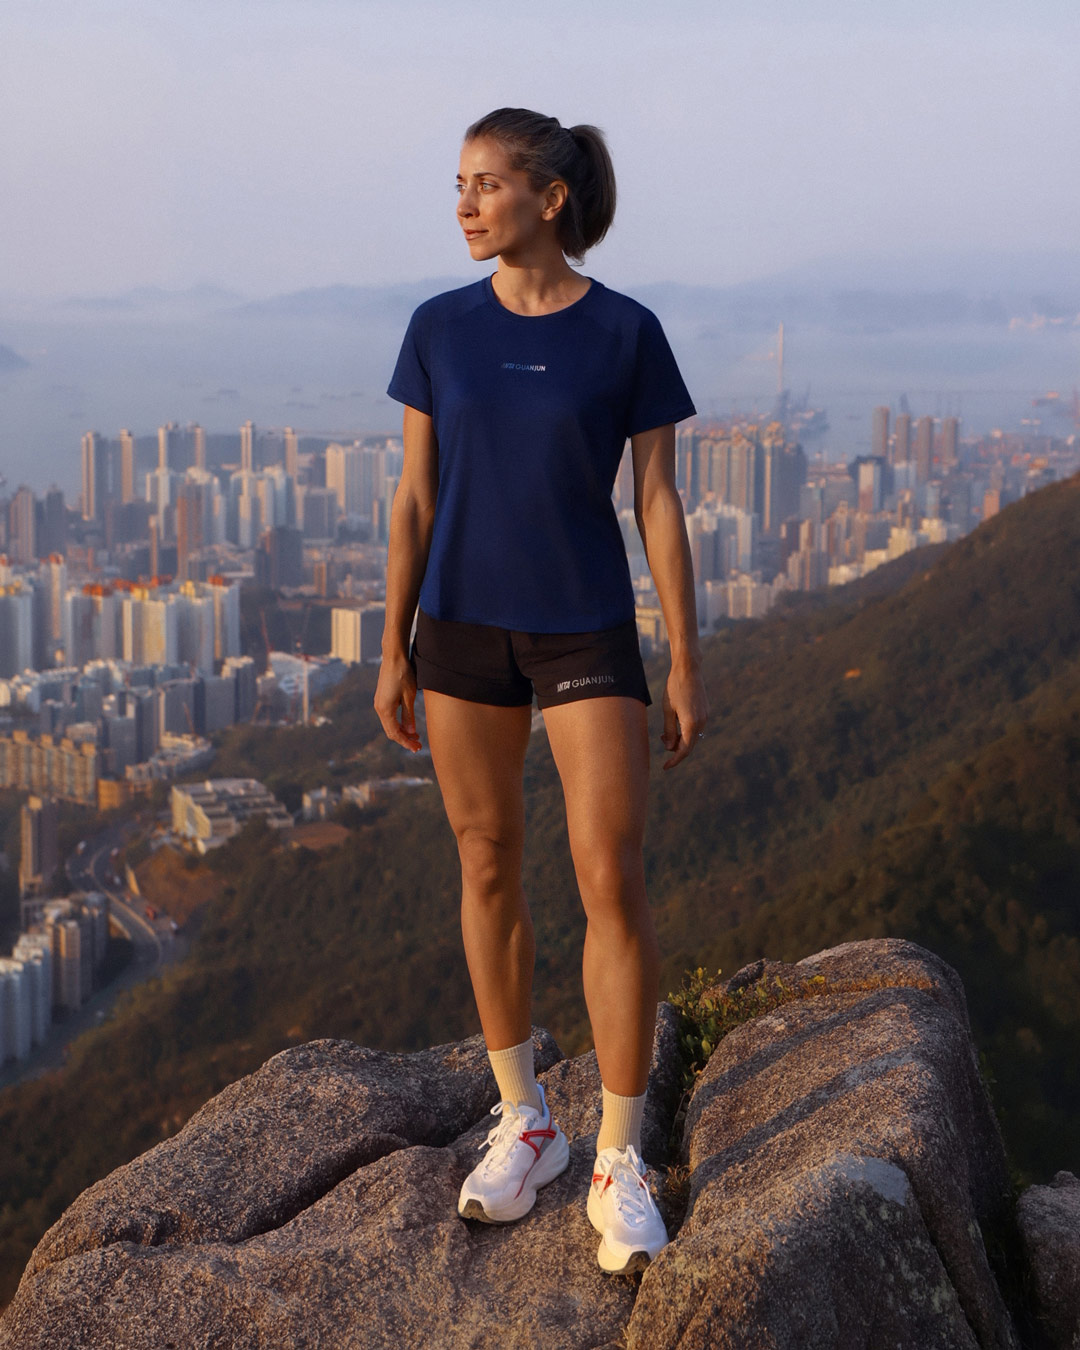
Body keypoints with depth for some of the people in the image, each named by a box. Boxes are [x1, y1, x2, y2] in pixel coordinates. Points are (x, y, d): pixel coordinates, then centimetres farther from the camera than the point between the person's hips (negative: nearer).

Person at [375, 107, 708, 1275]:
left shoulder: (627, 334, -6)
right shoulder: (439, 330, 0)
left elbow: (658, 504, -4)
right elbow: (415, 497, 5)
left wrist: (688, 668, -4)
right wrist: (393, 650, 4)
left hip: (587, 635, -2)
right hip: (465, 629, 3)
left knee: (612, 883, -8)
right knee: (488, 867, 9)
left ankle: (619, 1166, 2)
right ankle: (523, 1122, 25)